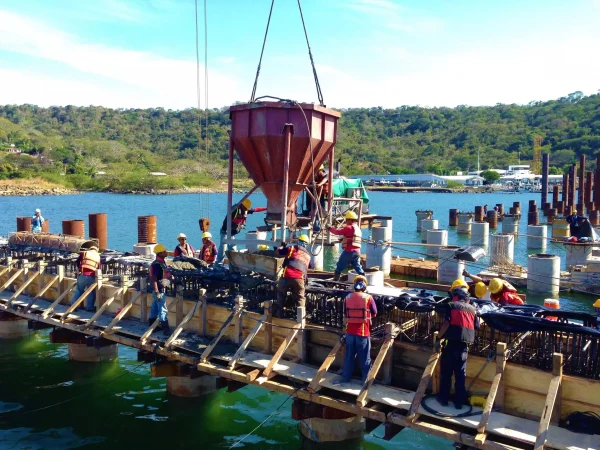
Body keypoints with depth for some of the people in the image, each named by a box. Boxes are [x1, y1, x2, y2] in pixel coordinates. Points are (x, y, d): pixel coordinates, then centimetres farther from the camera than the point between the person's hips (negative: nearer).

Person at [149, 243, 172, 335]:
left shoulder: (161, 262, 10)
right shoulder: (157, 264, -21)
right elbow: (154, 279, -24)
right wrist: (157, 292, -26)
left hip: (161, 289, 10)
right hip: (159, 290, -10)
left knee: (155, 308, 17)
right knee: (163, 310, -7)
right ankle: (166, 329, -4)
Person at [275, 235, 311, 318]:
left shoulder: (292, 248, 16)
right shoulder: (308, 255, 26)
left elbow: (278, 251, 24)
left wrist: (282, 246, 45)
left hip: (287, 276, -1)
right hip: (299, 278, 1)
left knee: (281, 295, 21)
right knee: (300, 299, 14)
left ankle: (279, 315, 19)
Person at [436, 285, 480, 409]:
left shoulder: (452, 305, 3)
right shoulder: (473, 309, 14)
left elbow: (446, 323, -9)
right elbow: (477, 327, 9)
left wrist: (439, 338, -4)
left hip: (451, 343, -3)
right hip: (464, 345, 3)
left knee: (446, 372, 9)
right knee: (461, 375, 11)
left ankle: (443, 399, 15)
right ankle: (459, 402, 15)